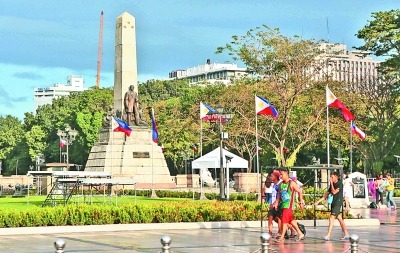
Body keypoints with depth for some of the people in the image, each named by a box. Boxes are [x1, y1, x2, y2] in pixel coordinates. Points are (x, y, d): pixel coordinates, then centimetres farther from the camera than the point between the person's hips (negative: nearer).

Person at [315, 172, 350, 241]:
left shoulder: (340, 184, -9)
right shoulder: (332, 184, 14)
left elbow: (334, 192, -21)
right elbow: (327, 194, 17)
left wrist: (331, 184, -12)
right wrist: (318, 201, 13)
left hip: (337, 203, -9)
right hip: (333, 203, 9)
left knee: (331, 218, -15)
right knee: (339, 219, 11)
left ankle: (328, 236, -19)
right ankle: (346, 234, 17)